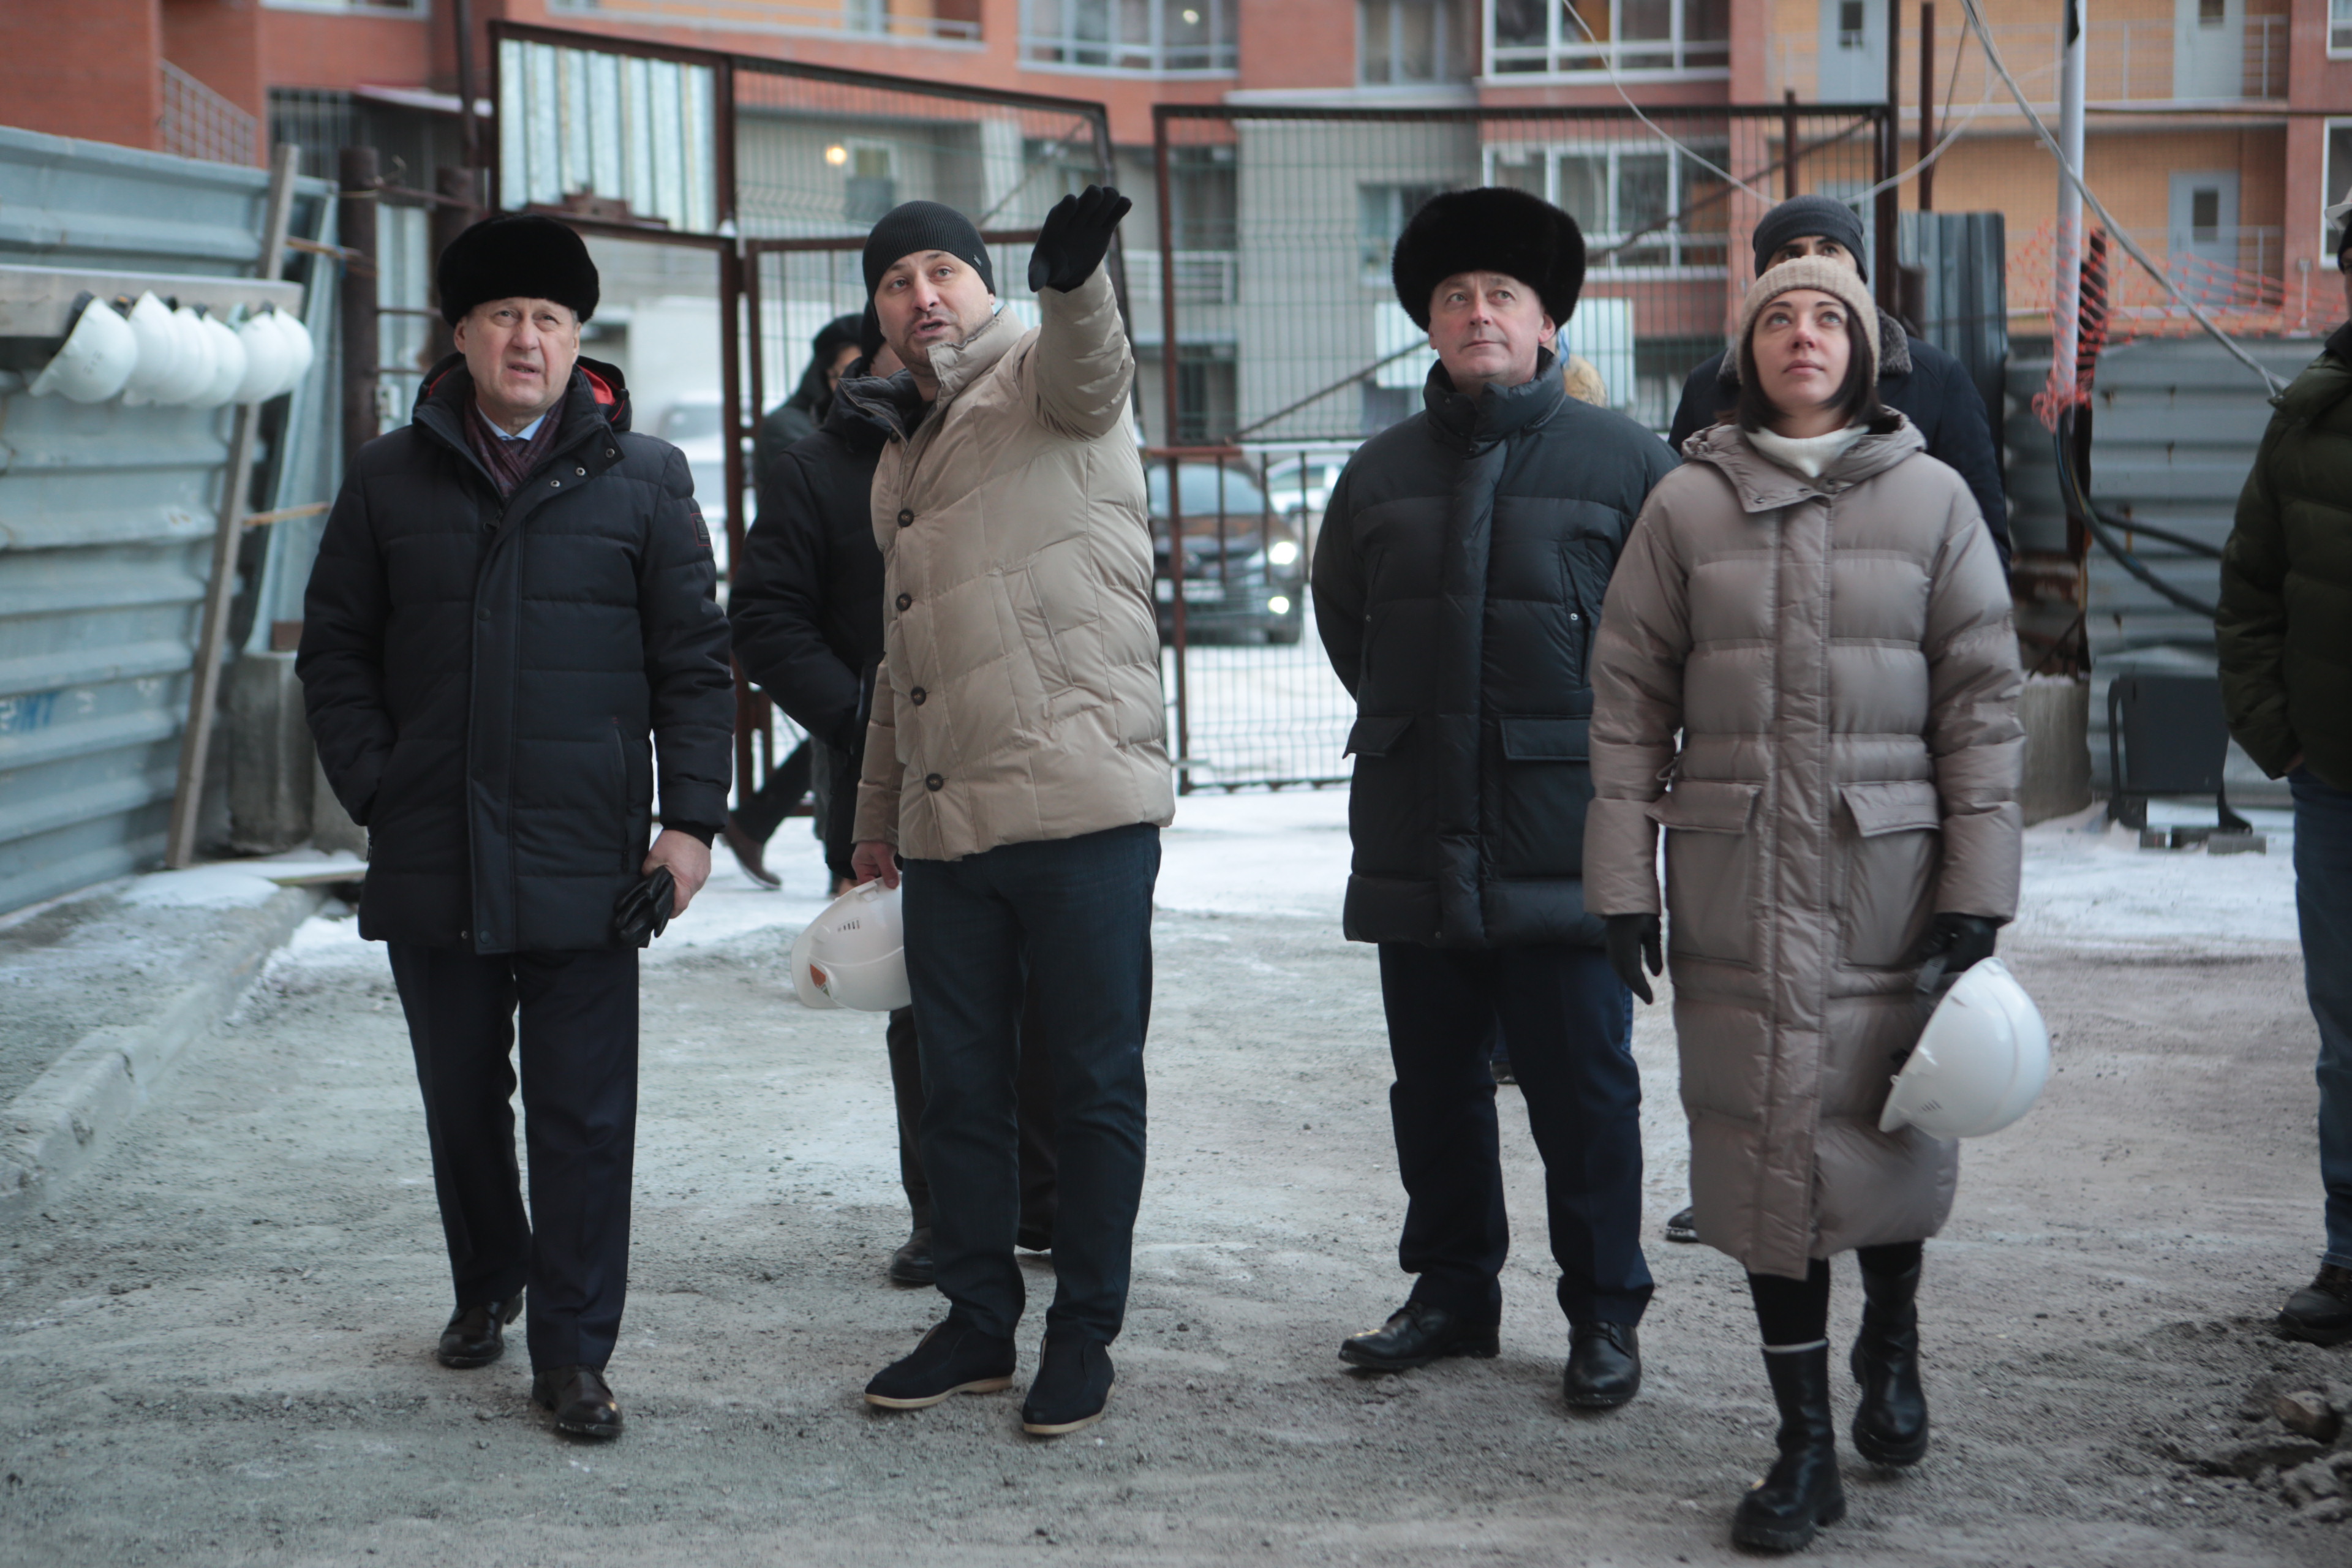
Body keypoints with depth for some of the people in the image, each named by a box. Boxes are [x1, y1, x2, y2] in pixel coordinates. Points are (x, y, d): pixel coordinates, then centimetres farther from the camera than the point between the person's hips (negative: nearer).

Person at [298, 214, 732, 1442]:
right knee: (462, 1098, 15)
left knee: (584, 1117, -1)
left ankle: (573, 1353, 7)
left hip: (584, 864, -2)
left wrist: (691, 818, -5)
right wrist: (372, 788, 0)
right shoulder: (390, 478, 7)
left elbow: (694, 660, 3)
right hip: (431, 864, 2)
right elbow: (335, 649, 11)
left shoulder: (644, 478, 3)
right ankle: (487, 1285, 37)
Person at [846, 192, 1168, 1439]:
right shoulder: (900, 455, 21)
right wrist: (875, 811, 27)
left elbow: (1092, 364, -28)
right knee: (959, 1089, 12)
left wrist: (1072, 278, -50)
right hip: (947, 824, 7)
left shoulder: (1044, 381, -1)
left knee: (1092, 1085, 1)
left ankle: (1083, 1336, 11)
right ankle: (978, 1323, 24)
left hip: (1083, 806, -7)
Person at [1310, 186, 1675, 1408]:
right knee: (1433, 1083, 12)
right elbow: (1340, 617, 23)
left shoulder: (1623, 461, -2)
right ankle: (1452, 1292, 25)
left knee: (1582, 1087, 1)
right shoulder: (1382, 472, 10)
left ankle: (1604, 1316, 11)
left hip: (1564, 841, -4)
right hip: (1415, 844, 4)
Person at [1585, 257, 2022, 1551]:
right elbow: (1630, 697, 5)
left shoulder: (1930, 499, 3)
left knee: (1891, 1117, 5)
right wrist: (1623, 881, -1)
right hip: (1736, 877, 0)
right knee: (1767, 1129, 1)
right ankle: (1805, 1439, 10)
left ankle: (1891, 1338, 37)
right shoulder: (1687, 504, 4)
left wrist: (1977, 888, -3)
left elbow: (1983, 696, 3)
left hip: (1888, 865, 0)